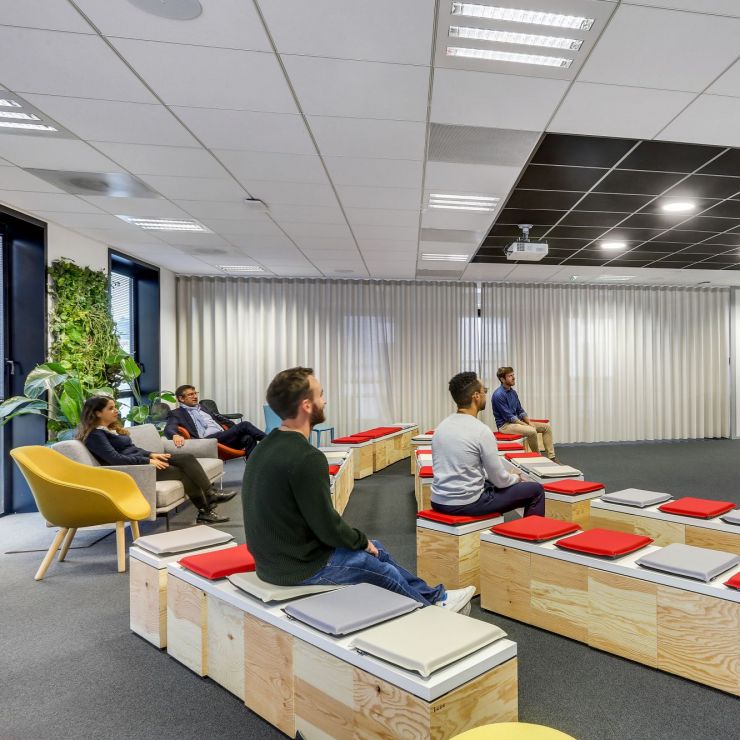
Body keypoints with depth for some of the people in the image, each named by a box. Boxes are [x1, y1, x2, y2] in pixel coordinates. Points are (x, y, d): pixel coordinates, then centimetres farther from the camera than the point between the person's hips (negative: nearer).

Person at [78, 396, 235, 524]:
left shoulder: (111, 428, 18)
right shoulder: (95, 435, -11)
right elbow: (115, 459, -22)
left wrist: (151, 454, 3)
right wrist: (148, 461, -21)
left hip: (141, 460, 9)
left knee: (187, 458, -11)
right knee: (182, 472, -16)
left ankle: (211, 494, -13)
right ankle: (205, 510, -8)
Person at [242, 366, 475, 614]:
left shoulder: (265, 447, 2)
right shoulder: (306, 458, -28)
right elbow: (327, 525, -22)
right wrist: (363, 541, -2)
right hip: (302, 568, -8)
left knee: (374, 549, 21)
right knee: (386, 571, 14)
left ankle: (435, 596, 37)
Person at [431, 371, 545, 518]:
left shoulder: (441, 426, 5)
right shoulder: (481, 431, -16)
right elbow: (500, 480, -10)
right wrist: (516, 478, 13)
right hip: (467, 504, -7)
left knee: (492, 482, 35)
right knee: (536, 490, 8)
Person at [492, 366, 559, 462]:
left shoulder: (513, 392, 9)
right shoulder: (498, 395, -18)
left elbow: (520, 411, 14)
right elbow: (508, 417, -20)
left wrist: (529, 422, -3)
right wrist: (526, 425, -17)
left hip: (516, 421, 10)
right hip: (505, 425, -9)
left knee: (547, 427, 1)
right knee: (532, 431, -33)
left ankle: (551, 457, -3)